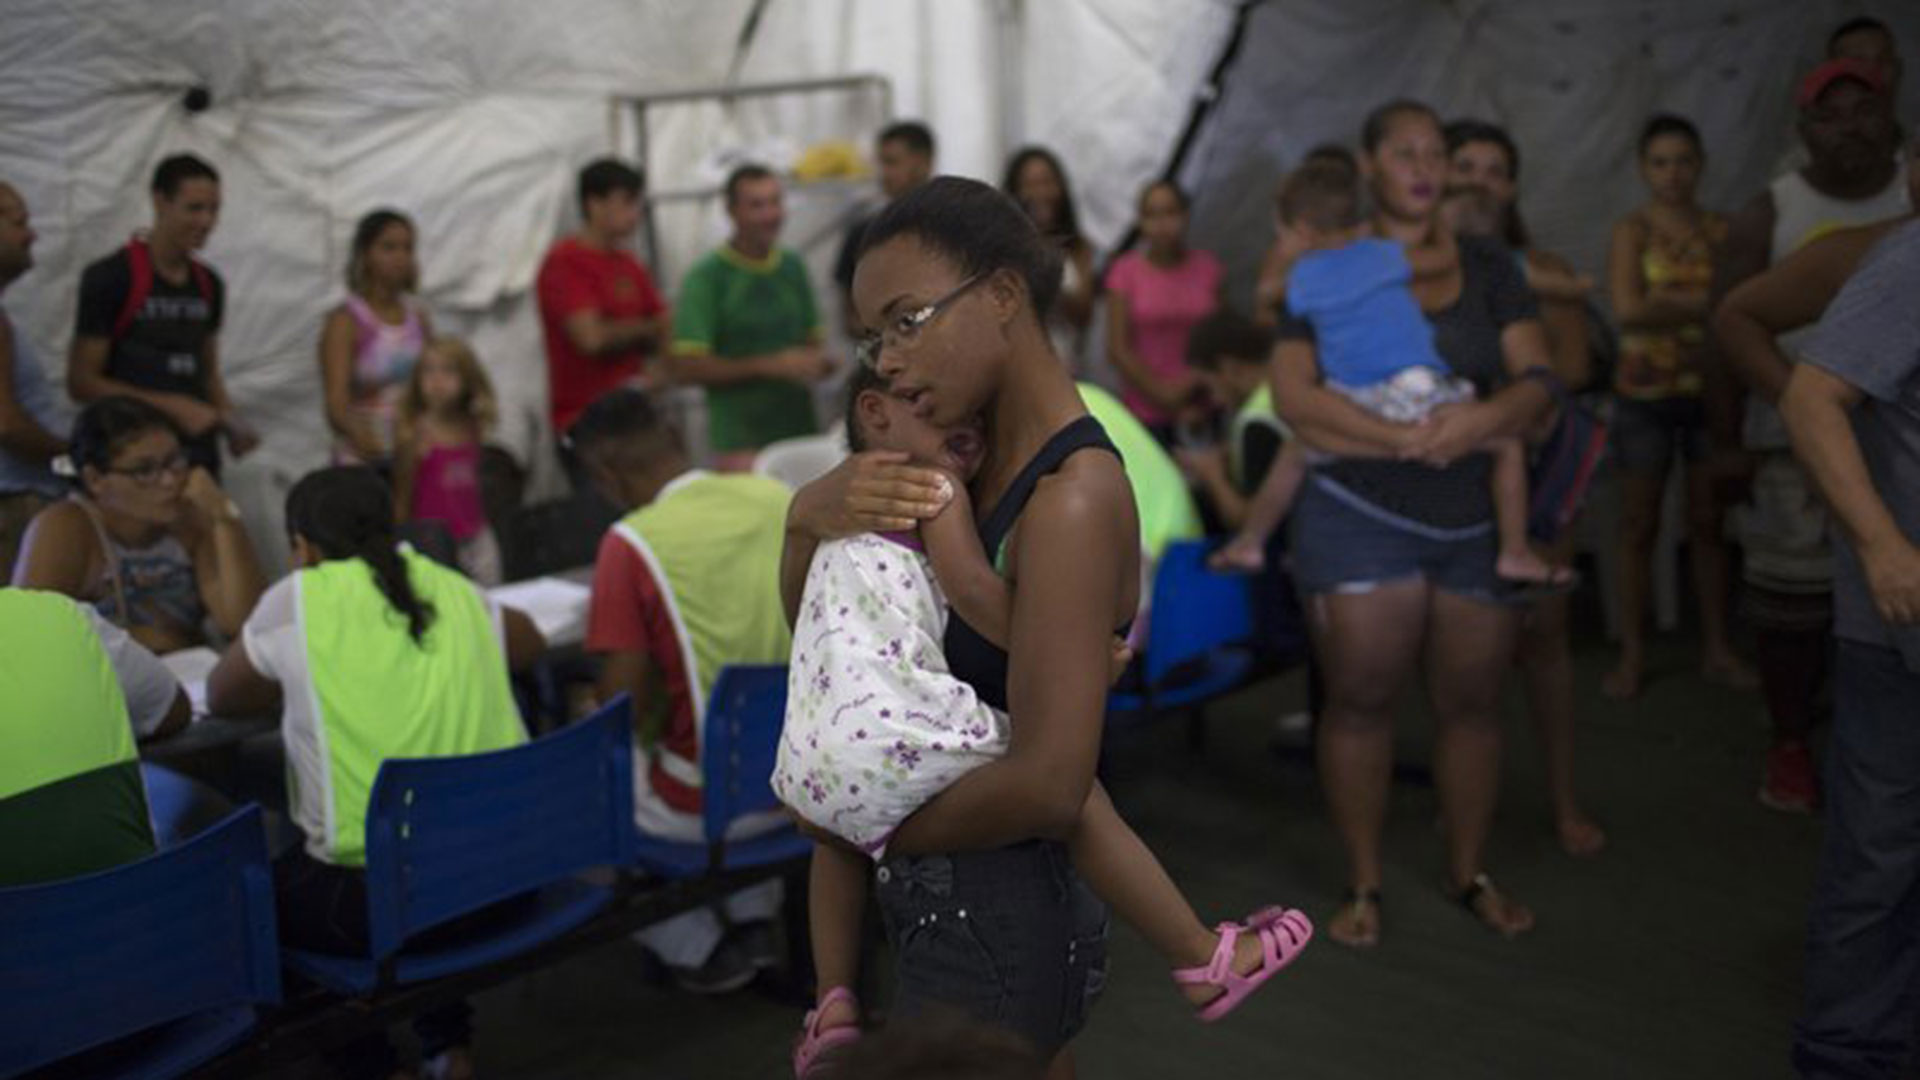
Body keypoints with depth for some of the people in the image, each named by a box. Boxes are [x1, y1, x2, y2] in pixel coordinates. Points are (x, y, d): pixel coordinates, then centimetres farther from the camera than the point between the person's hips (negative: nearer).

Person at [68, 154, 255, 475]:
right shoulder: (109, 279, -6)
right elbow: (81, 382, -9)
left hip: (200, 460, 5)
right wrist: (173, 407, -14)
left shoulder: (209, 284, 12)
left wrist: (230, 420, 2)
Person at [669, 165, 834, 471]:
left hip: (802, 435, 5)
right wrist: (770, 365, -14)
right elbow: (686, 367, -11)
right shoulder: (705, 279, -4)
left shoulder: (793, 268, 14)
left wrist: (819, 362, 0)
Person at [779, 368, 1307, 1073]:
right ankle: (1205, 963, 13)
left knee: (843, 827, 41)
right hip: (894, 737, -8)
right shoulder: (932, 483, 4)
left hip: (807, 765, 8)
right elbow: (969, 583, -10)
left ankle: (834, 1007, 31)